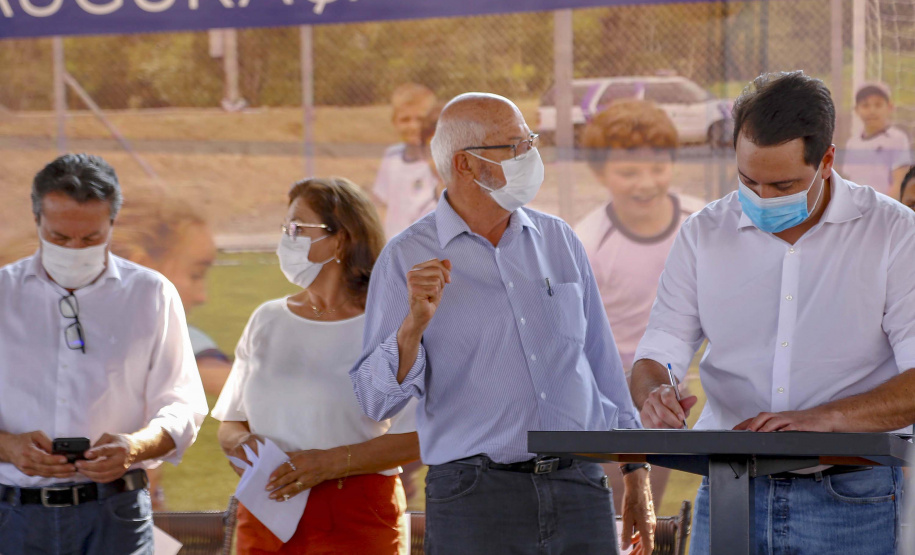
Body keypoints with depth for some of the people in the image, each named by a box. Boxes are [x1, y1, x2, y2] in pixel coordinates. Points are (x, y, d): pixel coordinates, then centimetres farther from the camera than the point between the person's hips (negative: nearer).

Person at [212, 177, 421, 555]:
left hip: (355, 521, -4)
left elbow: (417, 437, -10)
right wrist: (240, 440, -6)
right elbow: (229, 423, 16)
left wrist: (331, 463, -18)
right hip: (265, 518, 4)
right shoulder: (266, 321, 13)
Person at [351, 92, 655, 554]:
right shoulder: (407, 259, -1)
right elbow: (376, 401, -5)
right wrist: (415, 323, -22)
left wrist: (637, 479, 15)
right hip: (475, 498, -4)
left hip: (581, 487, 4)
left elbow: (602, 363, 17)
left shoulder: (558, 240, 12)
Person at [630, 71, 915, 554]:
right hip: (728, 492, 3)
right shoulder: (703, 234, 7)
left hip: (850, 495, -2)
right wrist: (654, 396, -18)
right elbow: (657, 356, 6)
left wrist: (826, 417, -25)